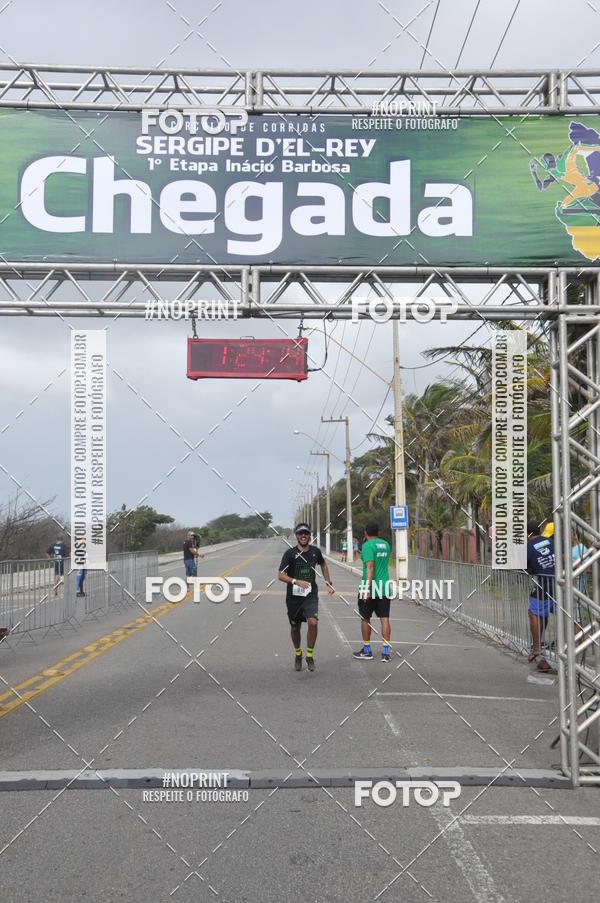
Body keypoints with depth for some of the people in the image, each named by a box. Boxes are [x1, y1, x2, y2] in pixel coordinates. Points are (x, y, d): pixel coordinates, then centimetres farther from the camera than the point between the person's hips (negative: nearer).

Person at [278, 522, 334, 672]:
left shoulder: (315, 551, 1)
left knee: (313, 622, -19)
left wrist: (328, 584, 18)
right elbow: (281, 575, -11)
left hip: (311, 594, 1)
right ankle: (297, 654, 37)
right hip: (293, 596, -1)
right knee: (295, 627, 11)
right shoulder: (290, 553, -9)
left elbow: (323, 565, 23)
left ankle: (310, 655, -1)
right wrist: (296, 581, -26)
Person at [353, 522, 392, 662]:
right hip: (384, 588, 6)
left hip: (370, 589, -5)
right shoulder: (385, 544, 10)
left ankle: (366, 650, 18)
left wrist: (367, 587, -26)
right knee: (384, 618, 3)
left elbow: (370, 567, -21)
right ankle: (385, 652, -2)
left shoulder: (367, 546, -11)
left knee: (365, 619, 9)